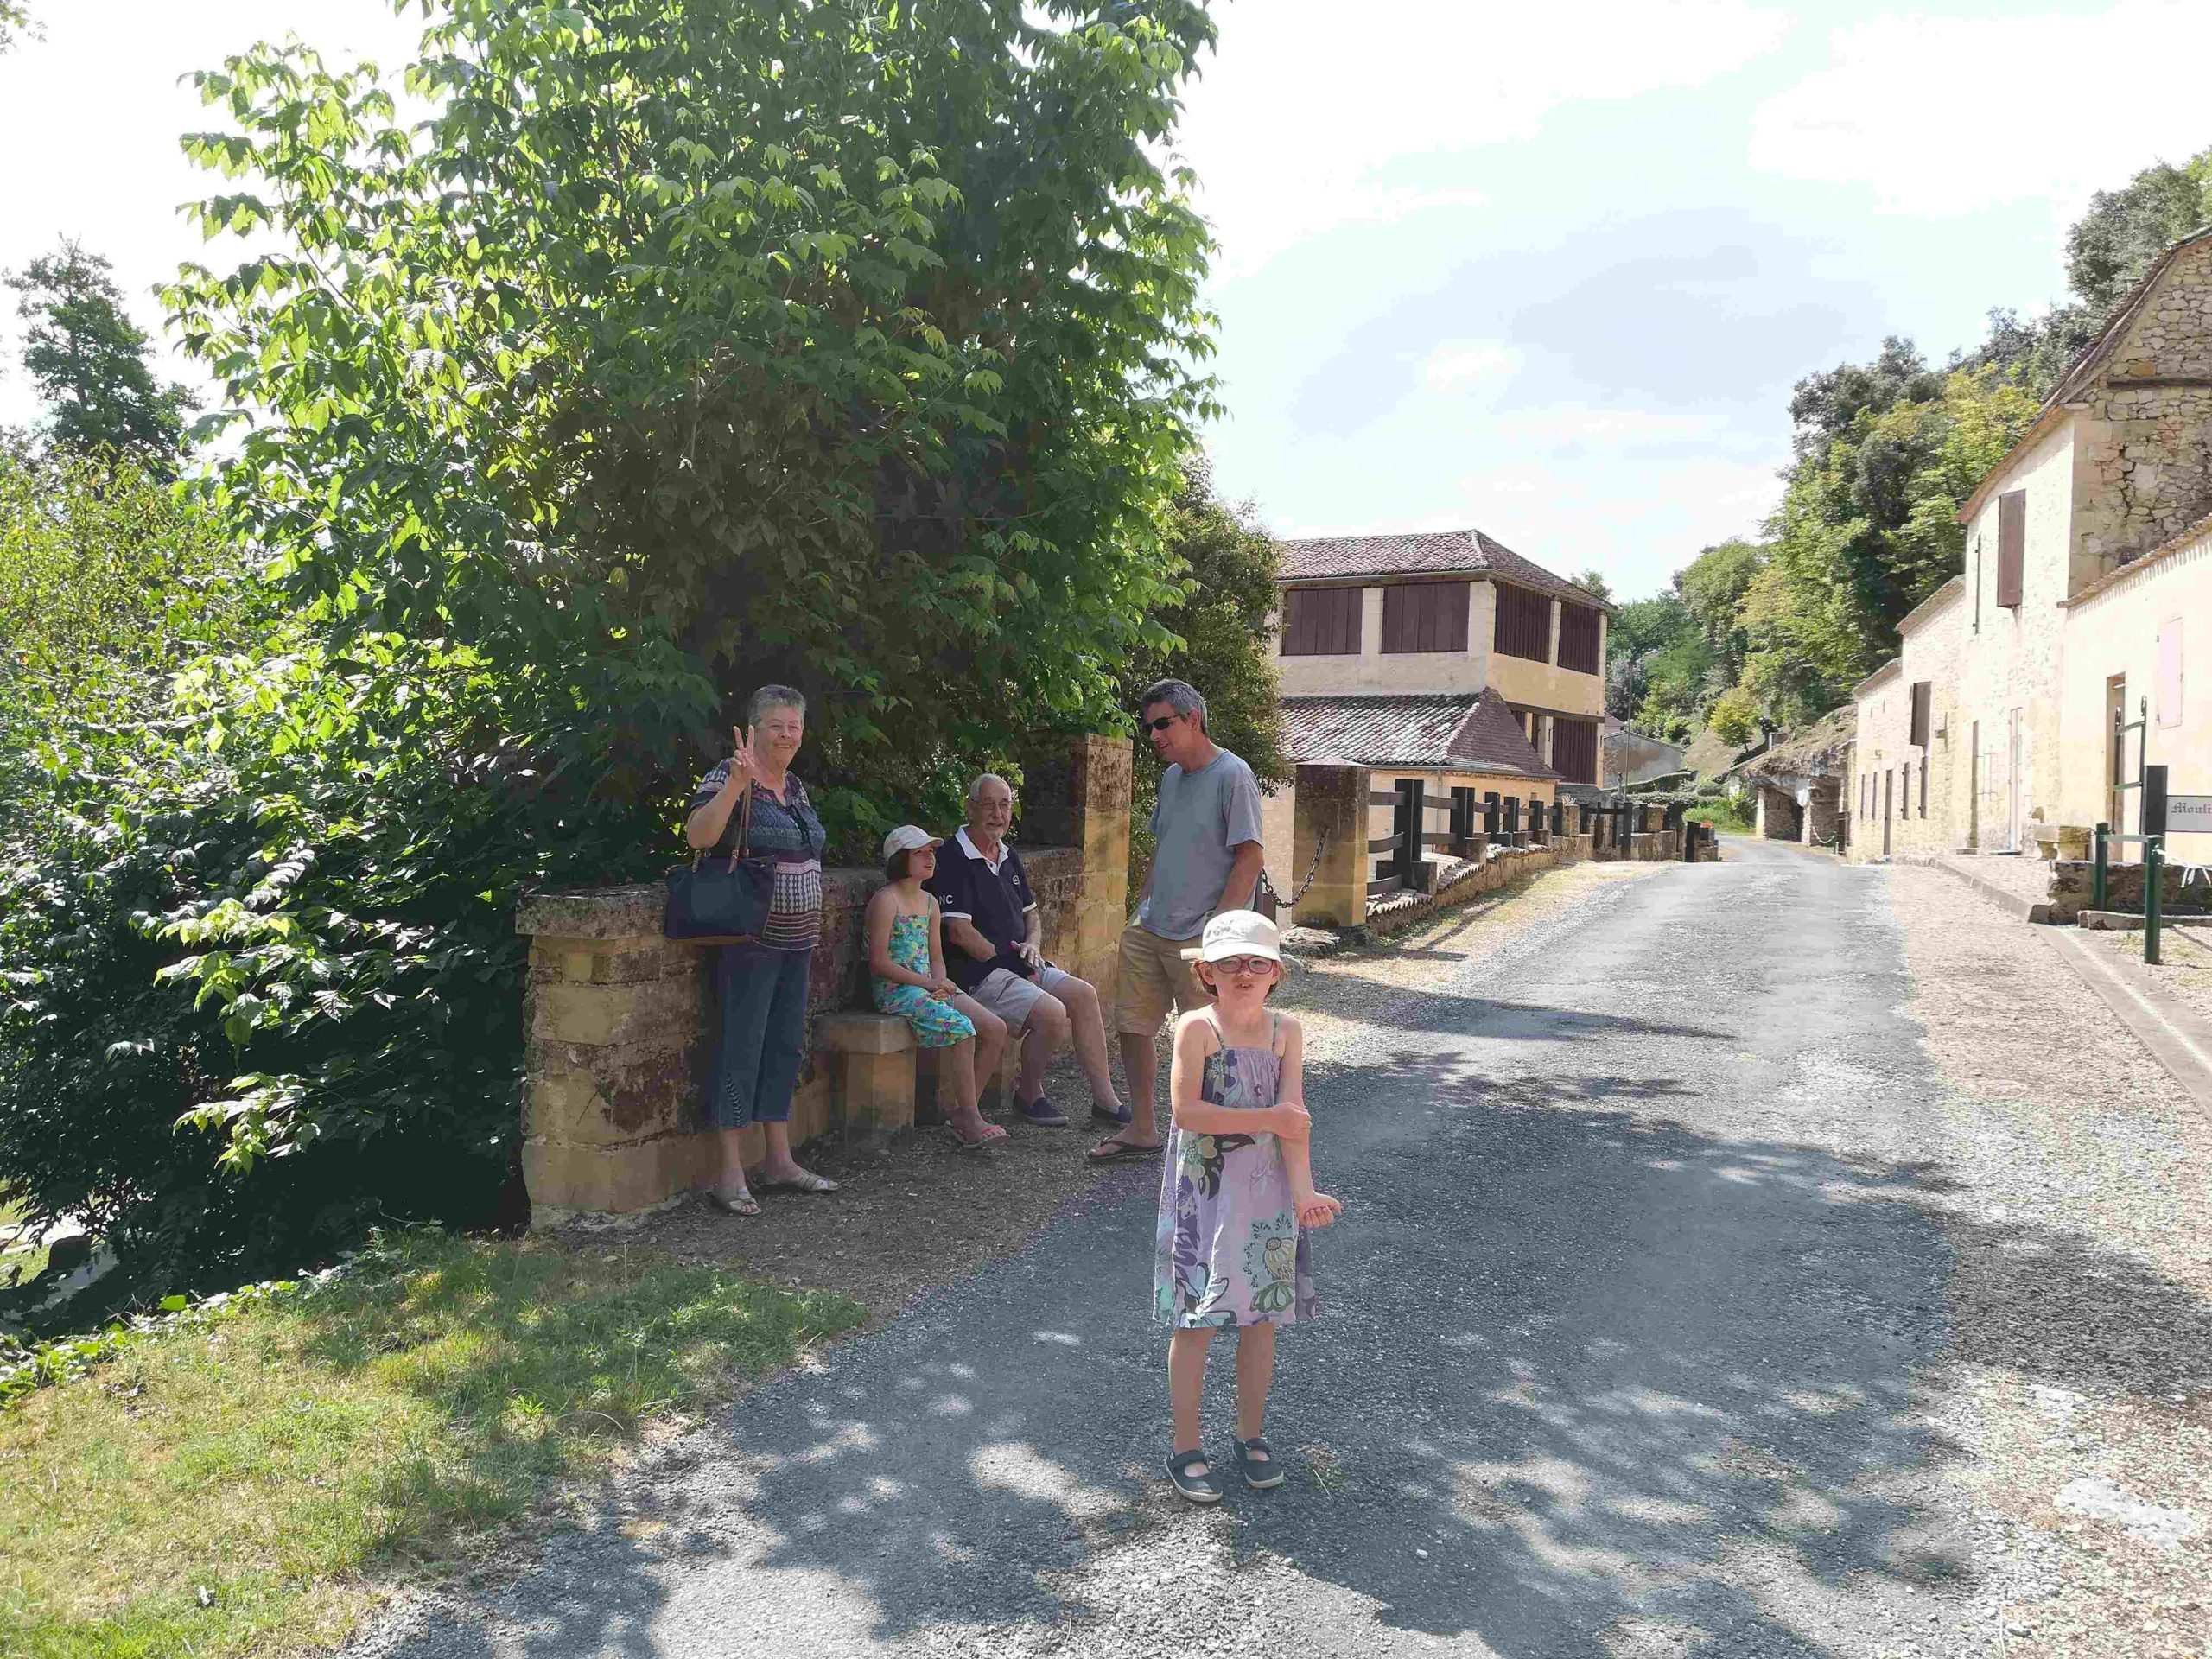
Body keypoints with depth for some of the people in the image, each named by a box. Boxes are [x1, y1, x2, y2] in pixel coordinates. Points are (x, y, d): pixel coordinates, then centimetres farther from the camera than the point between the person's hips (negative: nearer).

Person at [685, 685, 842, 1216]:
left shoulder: (795, 787, 13)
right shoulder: (729, 779, -12)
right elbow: (697, 836, -30)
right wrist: (737, 782, -39)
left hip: (795, 940, 8)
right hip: (750, 939, -8)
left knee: (786, 1047, 12)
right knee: (742, 1049, -5)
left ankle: (779, 1160, 22)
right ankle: (731, 1175, 2)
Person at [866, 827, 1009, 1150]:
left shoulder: (930, 903, 16)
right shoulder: (886, 900, -9)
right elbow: (878, 962, -14)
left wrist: (940, 984, -5)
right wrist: (926, 983, -18)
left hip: (929, 985, 8)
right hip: (896, 990, -8)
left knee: (996, 1029, -9)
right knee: (960, 1028, -29)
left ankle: (961, 1111, -2)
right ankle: (970, 1120, -17)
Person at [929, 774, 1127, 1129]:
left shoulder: (1009, 856, 17)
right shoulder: (953, 859, -11)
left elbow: (1031, 912, 24)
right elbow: (959, 932, -18)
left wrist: (1033, 945, 1)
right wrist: (1009, 958, -12)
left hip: (1019, 966, 8)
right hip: (976, 975, -8)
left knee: (1083, 994, -10)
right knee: (1052, 1013, -25)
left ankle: (1105, 1099, -5)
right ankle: (1029, 1095, -1)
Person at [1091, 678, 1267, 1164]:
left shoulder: (1232, 775, -12)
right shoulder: (1171, 776, 13)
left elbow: (1251, 857, -16)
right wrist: (1142, 909, 16)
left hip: (1200, 940, -8)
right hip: (1151, 931, 8)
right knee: (1132, 1027, 10)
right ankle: (1141, 1130, 24)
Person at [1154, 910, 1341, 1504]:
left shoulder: (1286, 1031, -1)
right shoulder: (1196, 1028, -12)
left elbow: (1293, 1119, -8)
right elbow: (1185, 1111, -19)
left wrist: (1303, 1192, -20)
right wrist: (1265, 1119, -19)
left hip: (1267, 1190, 4)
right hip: (1204, 1189, -4)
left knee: (1261, 1316, 13)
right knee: (1198, 1318, 2)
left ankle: (1251, 1435, 32)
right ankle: (1186, 1447, 18)